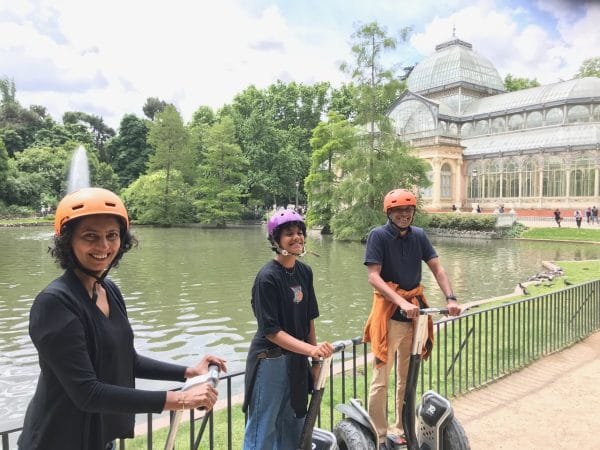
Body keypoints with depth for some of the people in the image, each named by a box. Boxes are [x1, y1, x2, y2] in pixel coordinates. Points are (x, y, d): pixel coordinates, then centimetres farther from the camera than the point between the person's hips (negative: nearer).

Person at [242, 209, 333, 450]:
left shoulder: (305, 272, 3)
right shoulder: (267, 277, -18)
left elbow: (309, 319, 8)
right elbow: (271, 331, -20)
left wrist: (316, 360, 8)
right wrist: (311, 349, -29)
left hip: (297, 360, 7)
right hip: (269, 360, -7)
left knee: (294, 428, 18)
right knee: (263, 431, 5)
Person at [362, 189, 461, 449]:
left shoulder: (419, 235, 5)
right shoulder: (378, 235, -9)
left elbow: (437, 269, 4)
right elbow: (373, 276, -16)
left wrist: (450, 298, -12)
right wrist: (401, 302, -26)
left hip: (415, 311, 5)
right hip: (389, 312, -5)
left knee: (408, 378, 15)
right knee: (381, 379, -3)